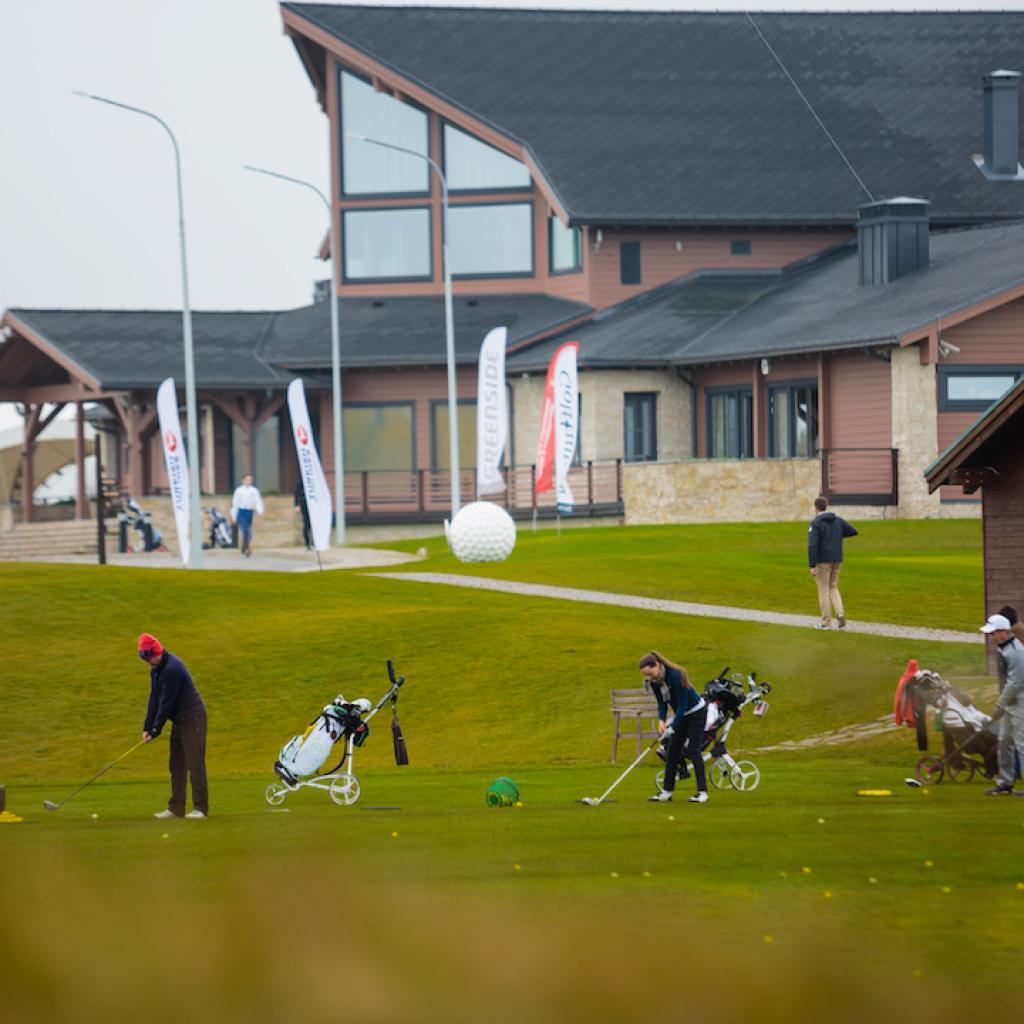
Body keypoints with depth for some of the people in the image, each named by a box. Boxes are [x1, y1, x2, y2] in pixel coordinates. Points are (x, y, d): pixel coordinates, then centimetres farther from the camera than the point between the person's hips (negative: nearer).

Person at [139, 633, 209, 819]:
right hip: (179, 720, 10)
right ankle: (176, 808, 13)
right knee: (176, 766, 10)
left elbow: (167, 702, -21)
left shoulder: (172, 668, -21)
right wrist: (147, 728, 2)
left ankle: (200, 808, -8)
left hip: (192, 719, -10)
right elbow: (154, 699, 9)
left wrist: (156, 730, -16)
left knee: (194, 764, -10)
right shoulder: (155, 670, 9)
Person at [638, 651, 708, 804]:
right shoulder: (653, 681, -9)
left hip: (696, 711, -8)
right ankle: (667, 790, 7)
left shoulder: (675, 676, -30)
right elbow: (662, 703, -2)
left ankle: (702, 792, -12)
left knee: (693, 750, -13)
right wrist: (661, 720, -20)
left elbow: (683, 704, -27)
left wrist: (673, 727, -28)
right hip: (681, 714, 8)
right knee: (672, 751, 4)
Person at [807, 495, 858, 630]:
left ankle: (826, 622, 9)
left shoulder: (815, 522, -12)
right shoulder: (838, 519, 5)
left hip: (823, 561, -5)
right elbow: (853, 532, 11)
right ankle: (840, 613, -2)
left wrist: (812, 566, -18)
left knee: (823, 590, 6)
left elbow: (812, 545, -20)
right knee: (832, 587, 19)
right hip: (837, 560, 5)